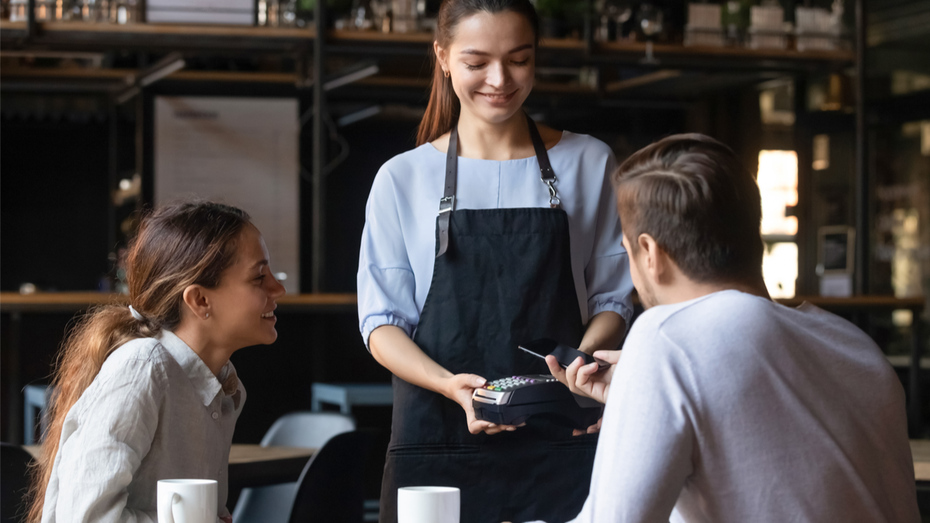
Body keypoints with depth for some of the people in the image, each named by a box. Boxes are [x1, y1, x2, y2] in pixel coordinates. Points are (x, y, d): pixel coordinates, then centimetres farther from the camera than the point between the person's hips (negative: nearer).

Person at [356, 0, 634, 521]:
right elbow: (382, 322, 3)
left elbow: (612, 297, 9)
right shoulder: (403, 179, 6)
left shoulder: (589, 165, 8)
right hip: (438, 441, 0)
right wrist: (451, 385, -16)